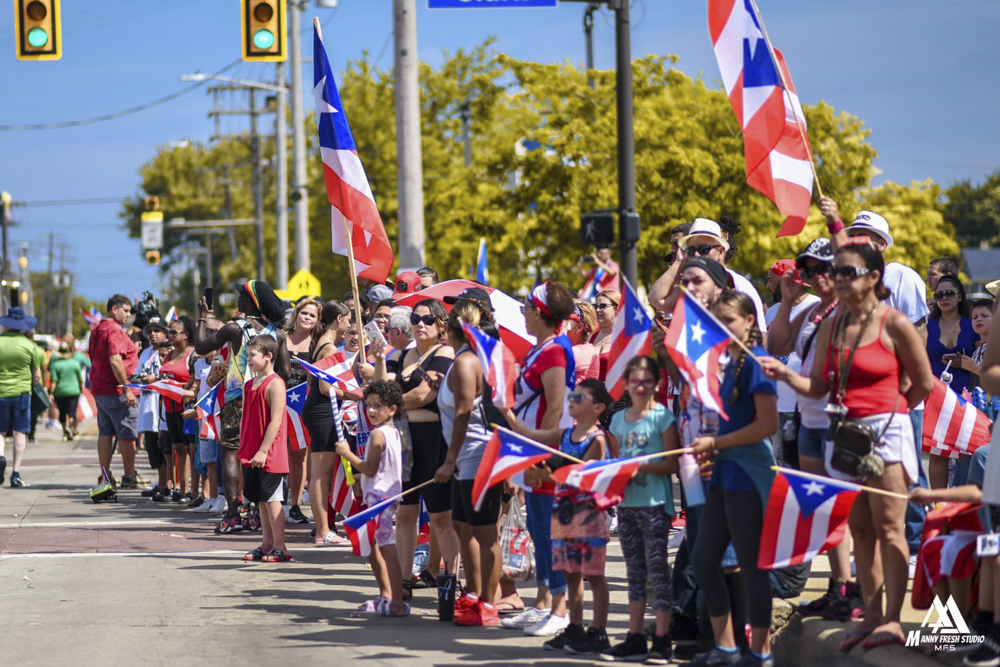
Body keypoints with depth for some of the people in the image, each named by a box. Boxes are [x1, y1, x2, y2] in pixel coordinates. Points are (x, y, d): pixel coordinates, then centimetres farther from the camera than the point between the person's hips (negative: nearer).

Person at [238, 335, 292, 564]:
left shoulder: (275, 384, -12)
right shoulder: (249, 385, 13)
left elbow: (276, 421, -17)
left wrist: (263, 451, -20)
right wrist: (243, 450, 14)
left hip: (270, 455, -8)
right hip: (251, 455, 8)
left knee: (272, 499, -5)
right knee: (261, 500, 11)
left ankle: (279, 547, -2)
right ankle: (266, 545, 17)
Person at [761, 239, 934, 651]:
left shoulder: (895, 324, -6)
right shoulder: (831, 326, 10)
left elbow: (924, 384, -1)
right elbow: (818, 387, 9)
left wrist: (887, 413, 3)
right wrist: (785, 375, -7)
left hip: (885, 432, -6)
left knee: (888, 527, -7)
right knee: (860, 529, 8)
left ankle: (892, 620, -7)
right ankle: (871, 615, 13)